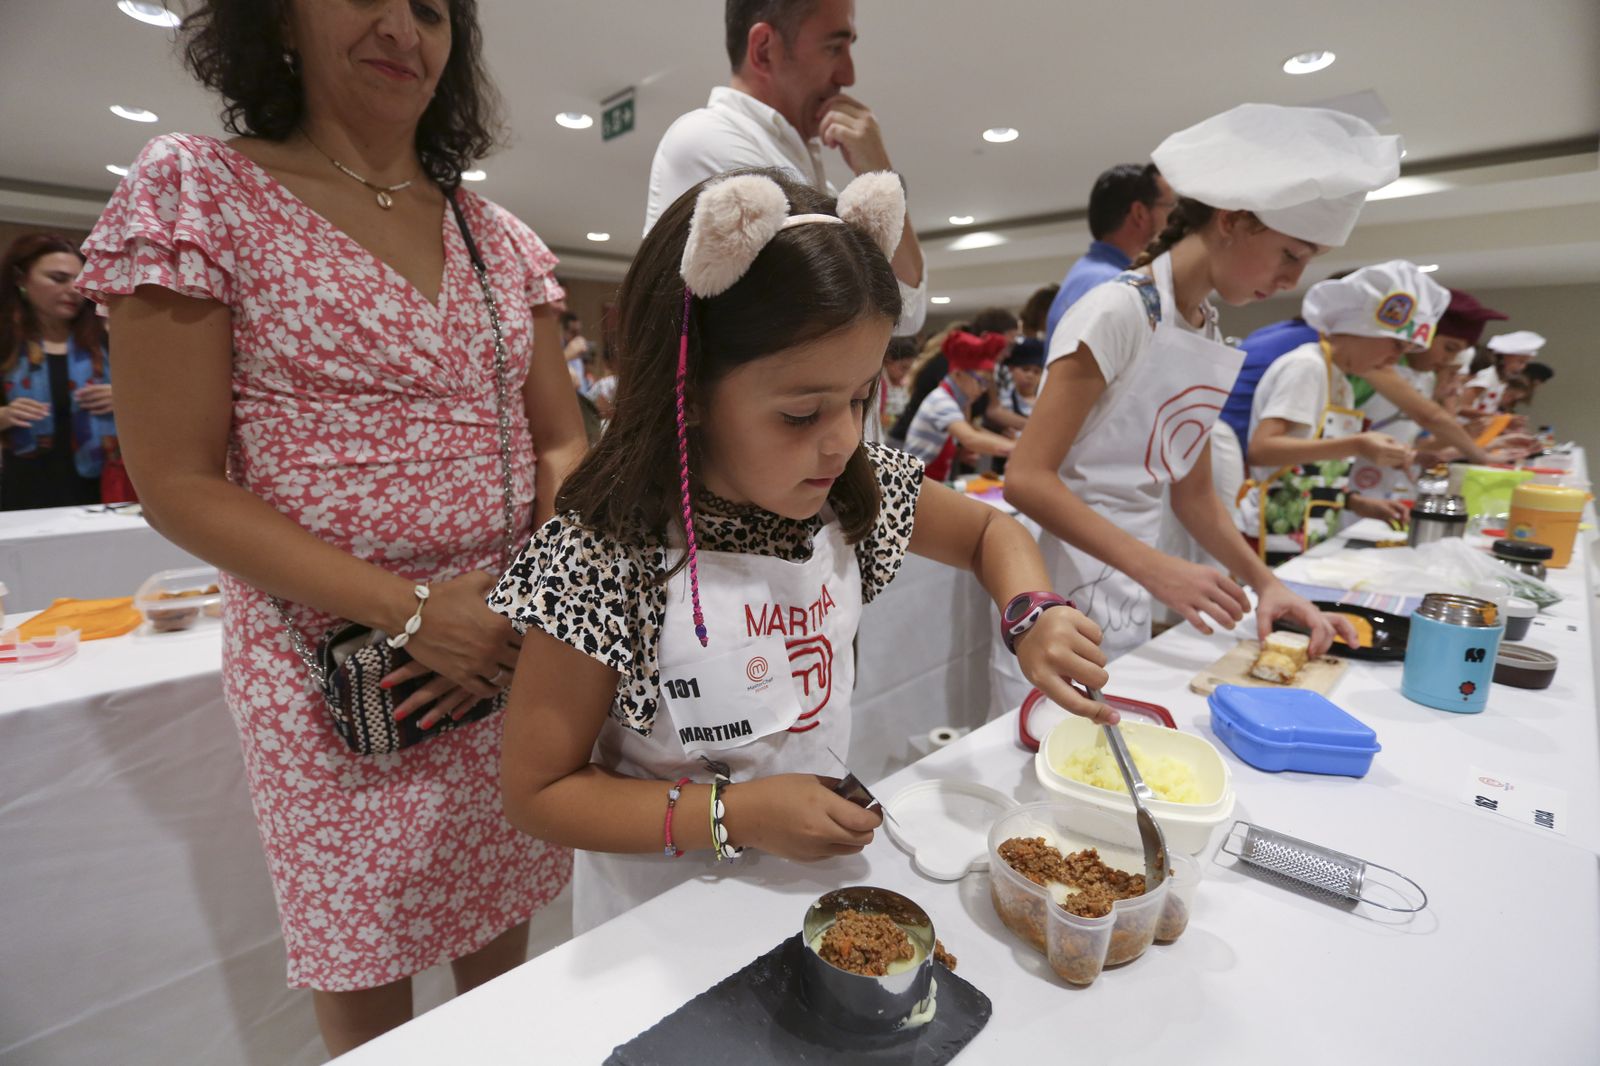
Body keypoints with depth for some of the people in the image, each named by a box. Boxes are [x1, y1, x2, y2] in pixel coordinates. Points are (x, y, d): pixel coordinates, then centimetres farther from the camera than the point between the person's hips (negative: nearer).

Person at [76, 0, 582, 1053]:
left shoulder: (500, 237, 8)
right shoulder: (195, 192, -3)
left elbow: (563, 443, 6)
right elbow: (179, 486, -8)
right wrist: (413, 611, -18)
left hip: (513, 646, 4)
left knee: (503, 947, 20)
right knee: (367, 993, 16)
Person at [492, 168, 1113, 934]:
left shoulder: (855, 493, -13)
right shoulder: (600, 557, -27)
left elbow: (991, 531, 4)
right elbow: (537, 794, -18)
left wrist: (1033, 614, -16)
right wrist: (737, 815, -26)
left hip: (819, 867, 4)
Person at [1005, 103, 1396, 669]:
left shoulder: (1208, 331, 10)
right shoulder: (1118, 310, -15)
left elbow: (1193, 494, 14)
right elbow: (1027, 478, -21)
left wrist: (1265, 582, 3)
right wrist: (1155, 567, -25)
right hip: (1064, 592, -7)